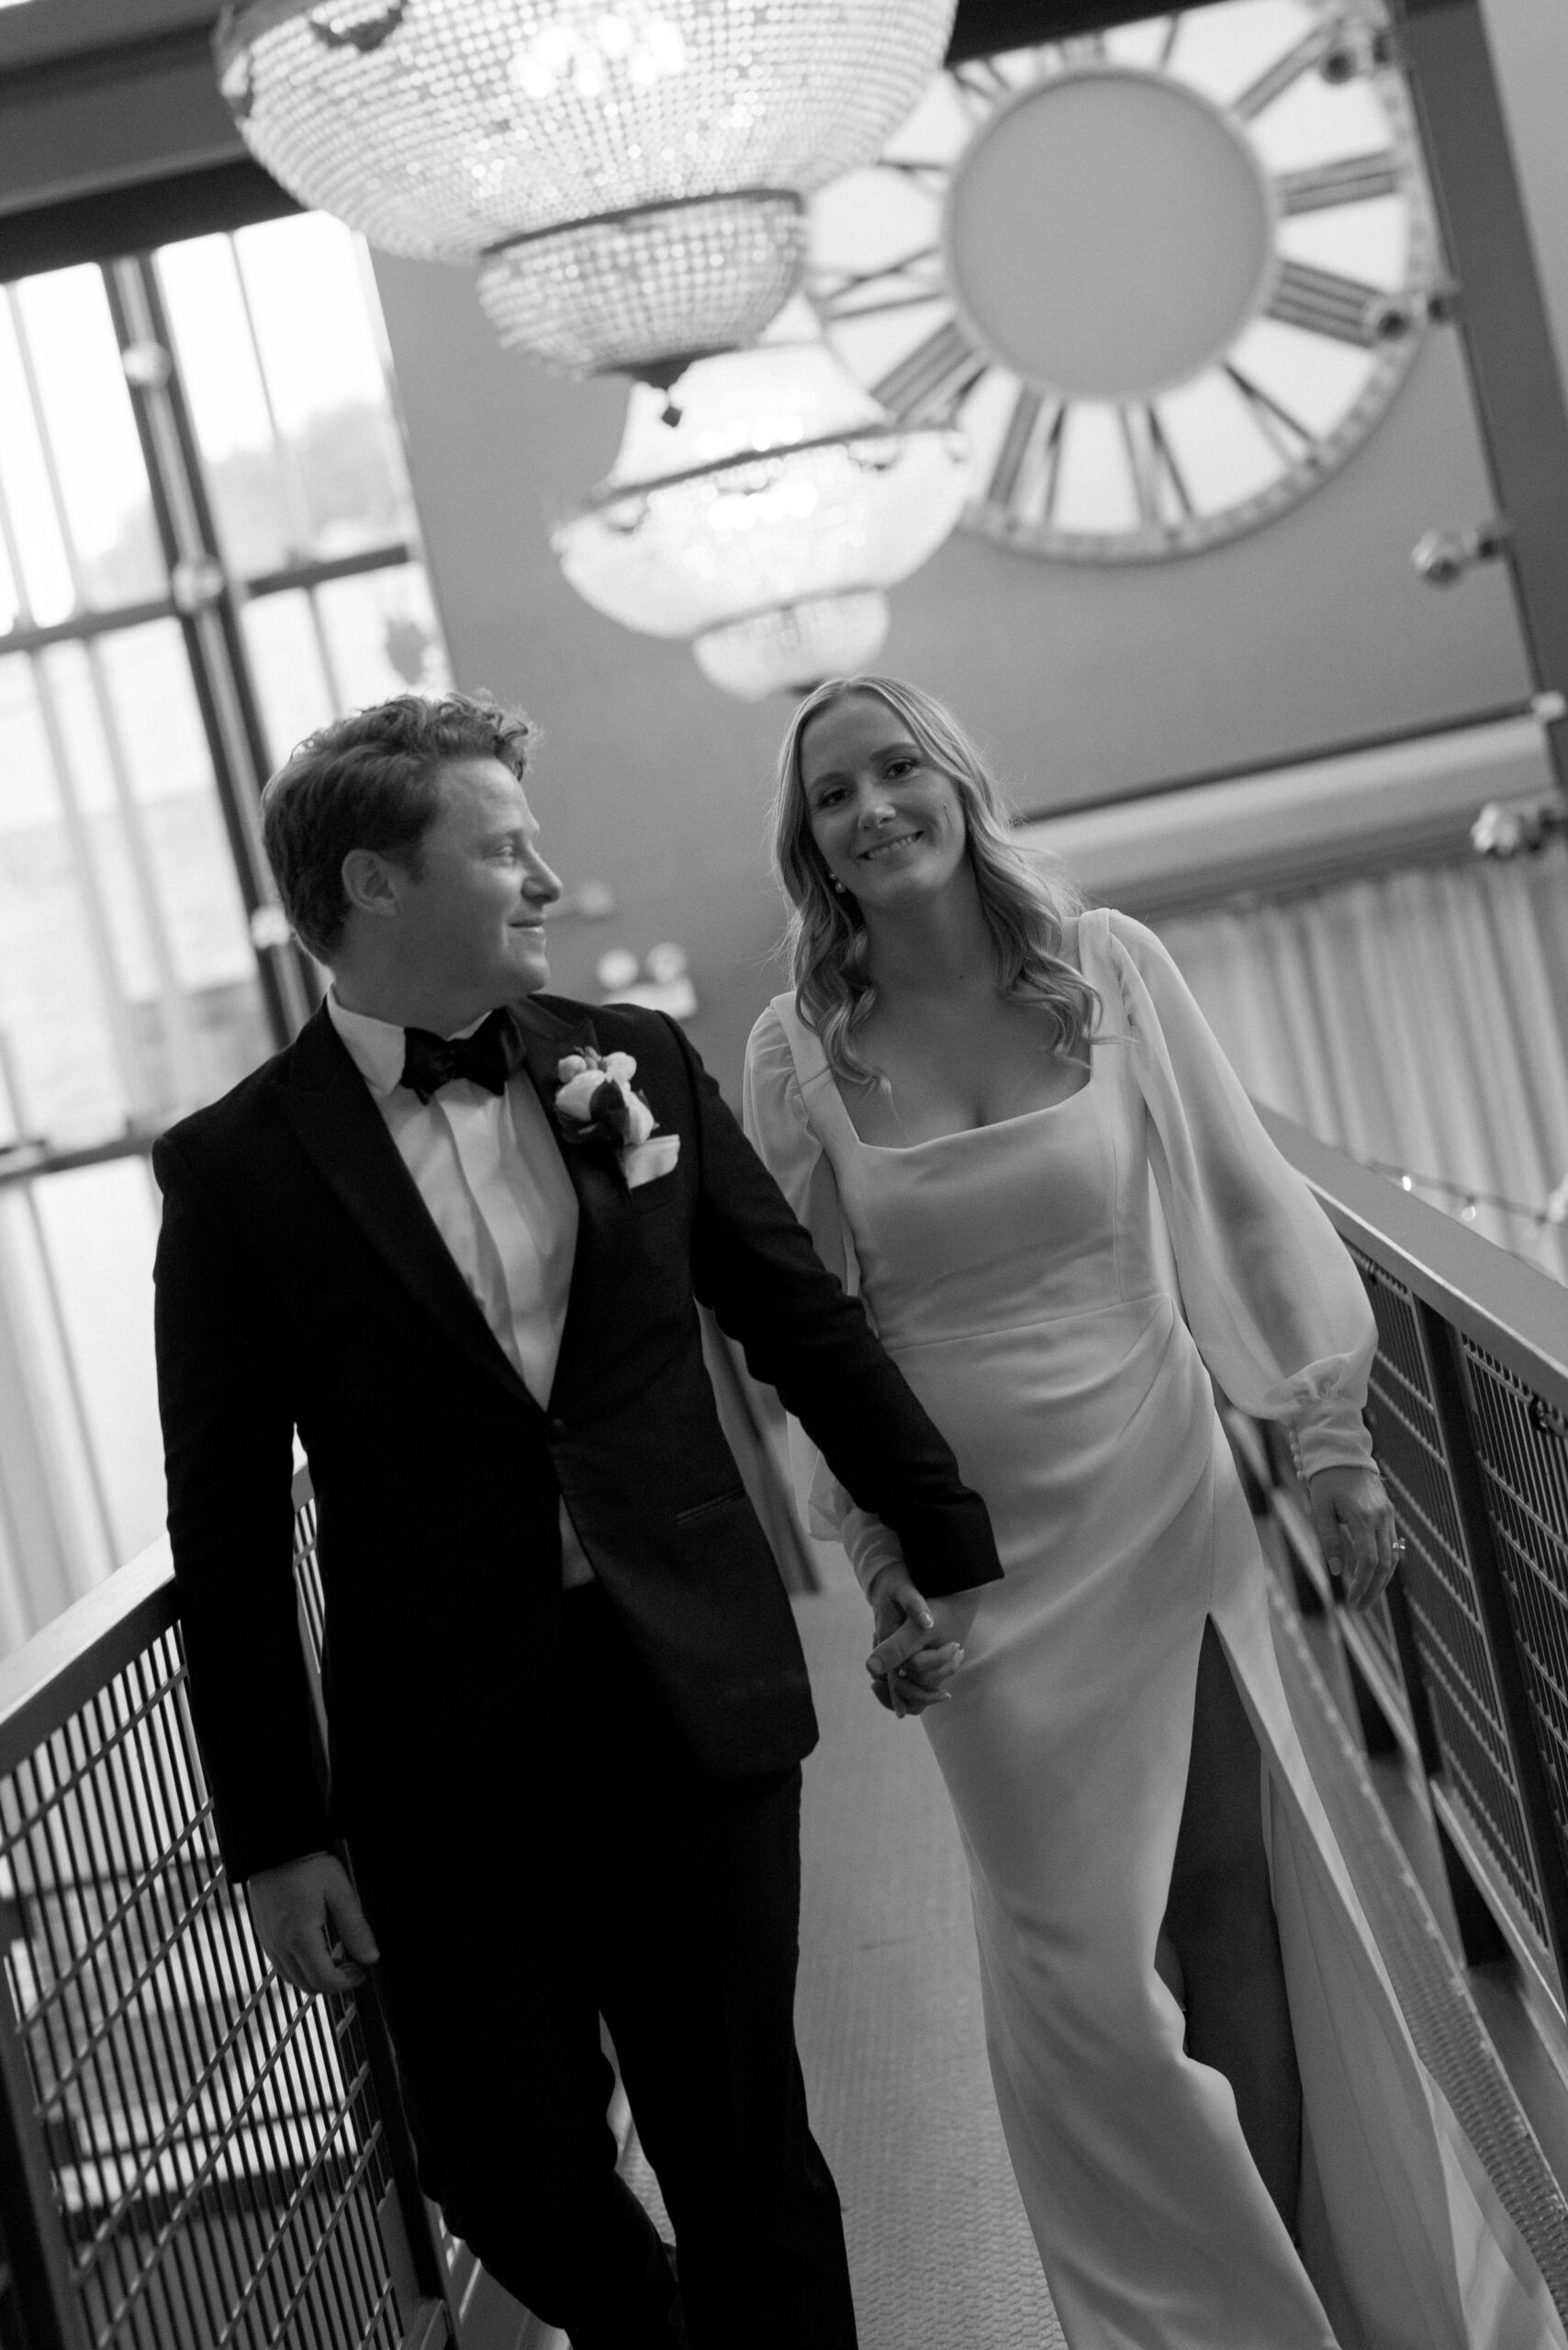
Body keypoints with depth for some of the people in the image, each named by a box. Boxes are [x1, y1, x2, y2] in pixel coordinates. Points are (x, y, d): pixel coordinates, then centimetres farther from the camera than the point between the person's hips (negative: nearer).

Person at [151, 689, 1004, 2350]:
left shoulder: (638, 1064, 2)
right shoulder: (236, 1170, -6)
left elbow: (807, 1325, 9)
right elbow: (230, 1535, -4)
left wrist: (959, 1553, 10)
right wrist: (273, 1840, -3)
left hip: (699, 1712, 2)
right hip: (449, 1762, -1)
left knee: (745, 2154, 9)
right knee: (511, 2181, 10)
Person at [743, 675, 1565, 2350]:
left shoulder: (1109, 965, -5)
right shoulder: (799, 1048, -7)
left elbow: (1243, 1200, -1)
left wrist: (1332, 1434, -4)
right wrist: (875, 1567, -2)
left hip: (1163, 1507, 1)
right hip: (979, 1551, 0)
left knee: (1244, 1896, 9)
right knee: (1083, 1955, 6)